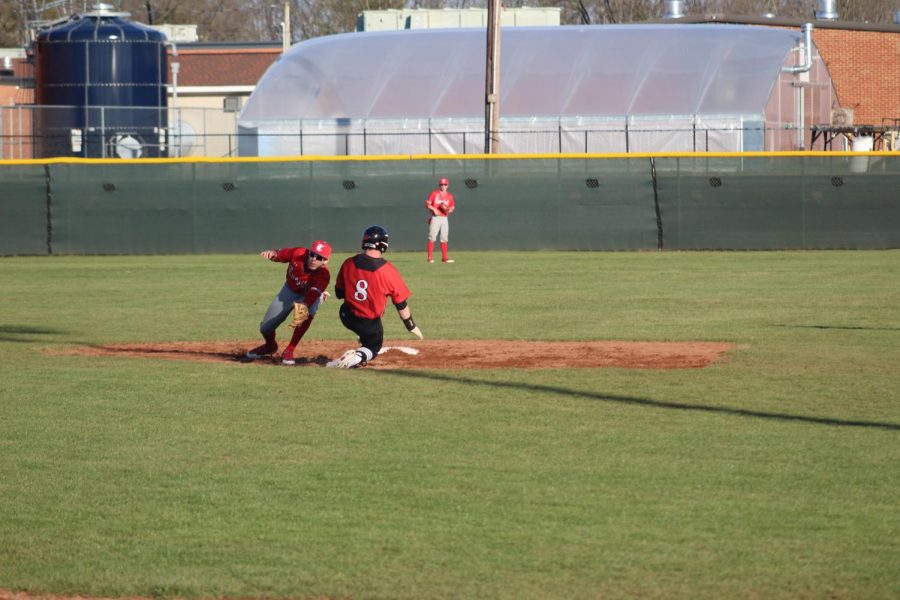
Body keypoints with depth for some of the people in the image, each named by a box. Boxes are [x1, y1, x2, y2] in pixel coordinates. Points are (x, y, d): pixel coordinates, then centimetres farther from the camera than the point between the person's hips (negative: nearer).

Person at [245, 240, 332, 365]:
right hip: (290, 290, 3)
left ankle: (289, 350, -19)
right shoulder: (298, 254, -30)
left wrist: (303, 307, -73)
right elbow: (281, 254, -13)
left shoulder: (323, 275, -39)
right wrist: (272, 253, -36)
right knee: (265, 328, 3)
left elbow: (313, 295, -53)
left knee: (308, 313, -38)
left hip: (310, 295, -3)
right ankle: (270, 346, 43)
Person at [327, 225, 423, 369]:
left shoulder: (348, 264, -12)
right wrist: (411, 326, 2)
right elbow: (401, 304, -11)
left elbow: (339, 293, 0)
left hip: (347, 317, 5)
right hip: (370, 324, -5)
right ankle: (358, 357, -12)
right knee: (373, 347, 18)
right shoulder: (388, 271, -20)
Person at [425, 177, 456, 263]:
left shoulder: (449, 196, 10)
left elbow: (452, 207, 13)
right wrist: (433, 209, -19)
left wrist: (449, 210, -9)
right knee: (432, 237, -8)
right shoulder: (434, 194, -1)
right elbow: (427, 204, -4)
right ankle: (430, 257, -8)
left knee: (444, 238, 4)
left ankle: (444, 257, 8)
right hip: (435, 217, -4)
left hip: (444, 218, 4)